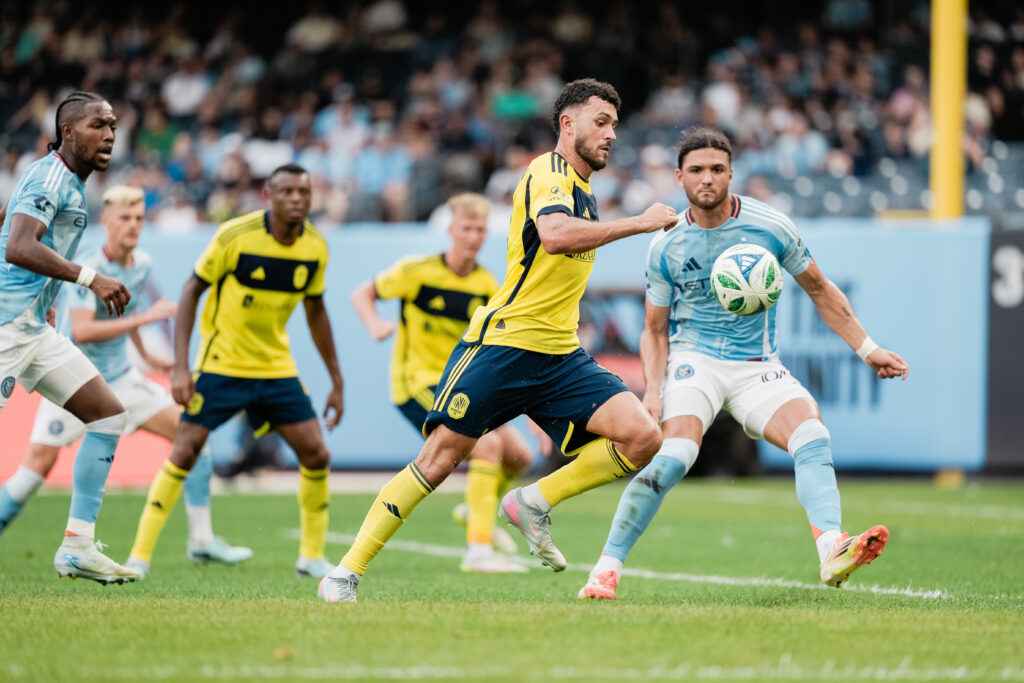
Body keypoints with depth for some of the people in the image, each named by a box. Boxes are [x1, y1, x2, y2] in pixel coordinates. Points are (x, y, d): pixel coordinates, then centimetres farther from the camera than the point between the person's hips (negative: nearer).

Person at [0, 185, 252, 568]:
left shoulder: (142, 265, 2)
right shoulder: (88, 270, -20)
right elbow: (81, 331, -32)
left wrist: (145, 354, 30)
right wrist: (144, 318, -32)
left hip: (119, 378, 7)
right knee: (40, 461, -17)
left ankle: (201, 540, 5)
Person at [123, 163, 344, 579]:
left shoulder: (315, 248, -3)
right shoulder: (235, 236, -17)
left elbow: (315, 311, 12)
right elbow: (191, 292, -10)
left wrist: (336, 381, 12)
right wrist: (180, 367, -18)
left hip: (277, 368, 4)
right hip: (221, 363, -4)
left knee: (316, 454, -3)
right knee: (185, 451, -13)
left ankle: (312, 556, 14)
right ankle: (140, 556, -5)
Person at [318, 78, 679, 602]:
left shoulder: (583, 194, 20)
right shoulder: (548, 173, -9)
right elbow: (553, 235, -30)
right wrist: (639, 222, -26)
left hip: (559, 357, 8)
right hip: (503, 342, -8)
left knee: (642, 436, -12)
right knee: (438, 461, -7)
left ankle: (534, 503, 1)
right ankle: (346, 572, 1)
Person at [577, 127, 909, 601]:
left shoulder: (771, 228, -3)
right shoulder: (666, 249, -3)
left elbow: (819, 290, 11)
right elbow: (655, 329, 7)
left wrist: (866, 348, 6)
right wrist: (653, 389, -10)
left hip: (758, 366, 2)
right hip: (693, 361, -2)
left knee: (813, 437, -25)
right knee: (671, 458, -26)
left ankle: (832, 551, -40)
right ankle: (607, 567, -17)